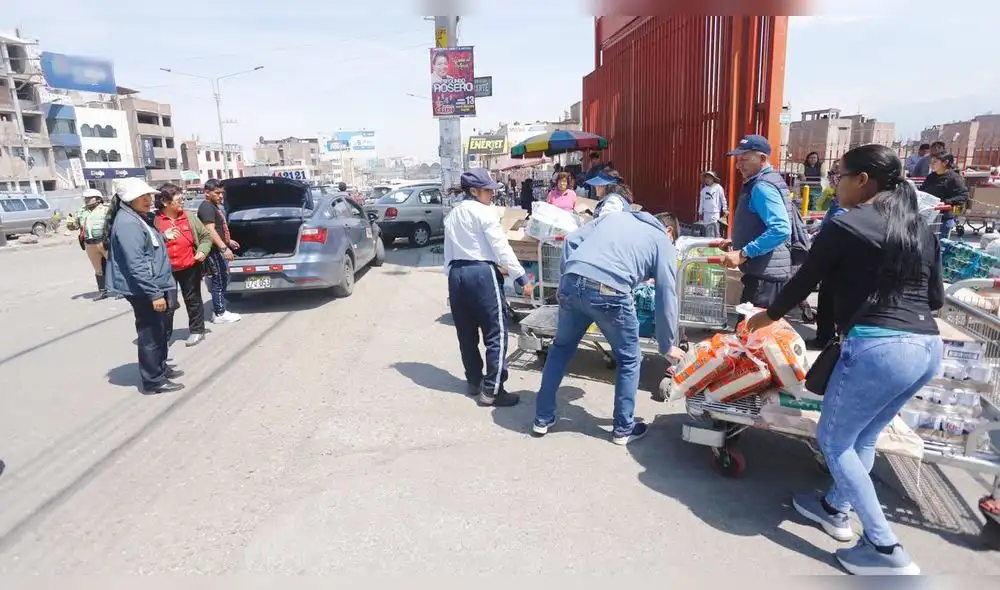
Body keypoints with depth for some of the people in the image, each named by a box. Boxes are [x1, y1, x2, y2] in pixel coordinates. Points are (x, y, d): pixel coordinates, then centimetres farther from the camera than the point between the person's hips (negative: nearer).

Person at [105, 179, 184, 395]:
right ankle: (153, 381, 8)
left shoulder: (139, 218, 13)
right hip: (142, 290, -10)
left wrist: (160, 288, 24)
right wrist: (154, 293, -26)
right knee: (150, 334, -2)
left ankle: (160, 367, 34)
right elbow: (136, 264, -25)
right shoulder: (127, 223, -19)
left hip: (154, 286, 10)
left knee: (159, 330, 20)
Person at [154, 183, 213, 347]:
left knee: (193, 300, 12)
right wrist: (164, 237, -23)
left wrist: (203, 251, -7)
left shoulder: (189, 216, 1)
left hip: (190, 267, 1)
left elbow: (206, 236, 8)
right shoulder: (155, 220, -8)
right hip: (165, 269, -1)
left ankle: (197, 331, 24)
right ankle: (164, 335, 19)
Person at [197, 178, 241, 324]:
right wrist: (224, 248, -30)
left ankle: (220, 310, 22)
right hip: (214, 251, -10)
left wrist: (228, 241, 32)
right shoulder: (206, 207, -15)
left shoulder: (214, 206, 17)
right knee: (219, 282, -5)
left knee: (223, 280, 14)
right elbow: (210, 231, -24)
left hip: (219, 250, 10)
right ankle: (220, 314, 1)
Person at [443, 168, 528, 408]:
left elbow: (448, 251, 16)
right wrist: (520, 277, -9)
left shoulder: (452, 215, 16)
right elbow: (501, 248, -12)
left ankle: (474, 381, 27)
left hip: (457, 273, 8)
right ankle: (492, 390, -2)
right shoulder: (484, 213, -8)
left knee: (466, 332, 15)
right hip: (482, 273, -8)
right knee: (496, 333, -3)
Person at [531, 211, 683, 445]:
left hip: (571, 284, 4)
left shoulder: (614, 215, 30)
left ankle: (543, 419, 32)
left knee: (561, 349, 23)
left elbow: (572, 240, 17)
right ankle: (623, 429, 29)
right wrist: (668, 345, 24)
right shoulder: (663, 241, 19)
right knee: (629, 359, 19)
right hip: (609, 293, -4)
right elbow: (667, 297, 16)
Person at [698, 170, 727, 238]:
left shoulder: (718, 187, -4)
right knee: (708, 233, 9)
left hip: (715, 213, -4)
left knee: (715, 232, -6)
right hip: (706, 214, 4)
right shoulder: (704, 189, 8)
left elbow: (723, 199, -1)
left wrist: (725, 209, -2)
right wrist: (700, 212, 17)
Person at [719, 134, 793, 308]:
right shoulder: (758, 183, 15)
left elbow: (781, 230, -29)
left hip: (765, 274, -11)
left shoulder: (762, 187, -17)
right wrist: (738, 242, 25)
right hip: (764, 272, 11)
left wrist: (743, 254, -29)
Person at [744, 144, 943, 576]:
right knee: (862, 436, 24)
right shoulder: (921, 229, 14)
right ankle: (836, 509, 40)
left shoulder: (845, 226, -6)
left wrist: (766, 317, 18)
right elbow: (936, 298, 19)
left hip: (878, 347, -8)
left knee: (834, 441, 9)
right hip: (928, 347, 8)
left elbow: (804, 281, 2)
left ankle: (886, 550, 12)